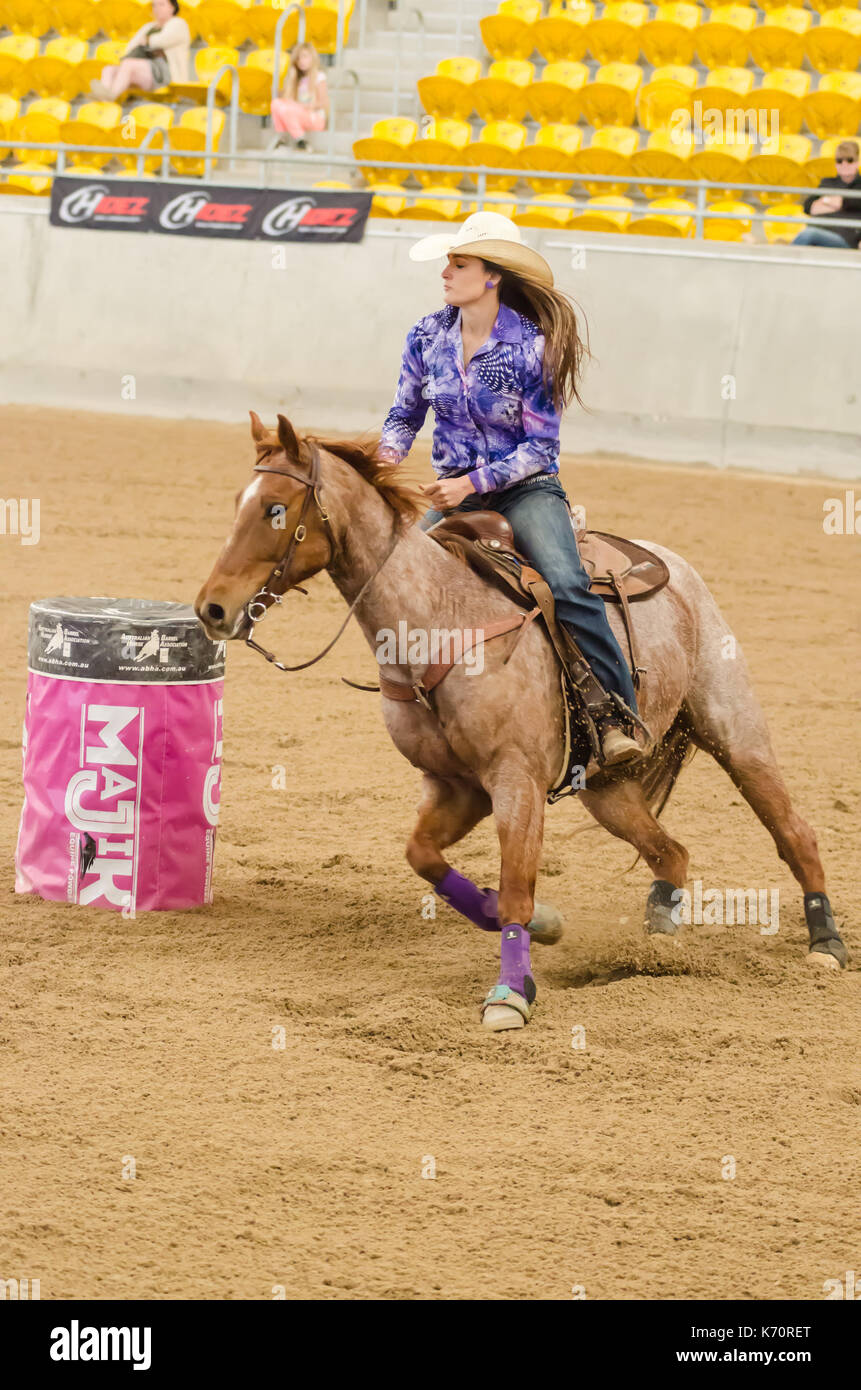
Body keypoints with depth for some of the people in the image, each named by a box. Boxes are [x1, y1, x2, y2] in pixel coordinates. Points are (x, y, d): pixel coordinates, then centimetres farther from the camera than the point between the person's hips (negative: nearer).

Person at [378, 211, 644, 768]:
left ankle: (618, 716, -25)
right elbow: (405, 417, 14)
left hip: (526, 488, -5)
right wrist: (385, 459, -8)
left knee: (566, 584, -29)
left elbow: (540, 447, -10)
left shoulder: (531, 346, -13)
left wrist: (473, 483, -21)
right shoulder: (428, 336, 2)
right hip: (454, 491, 5)